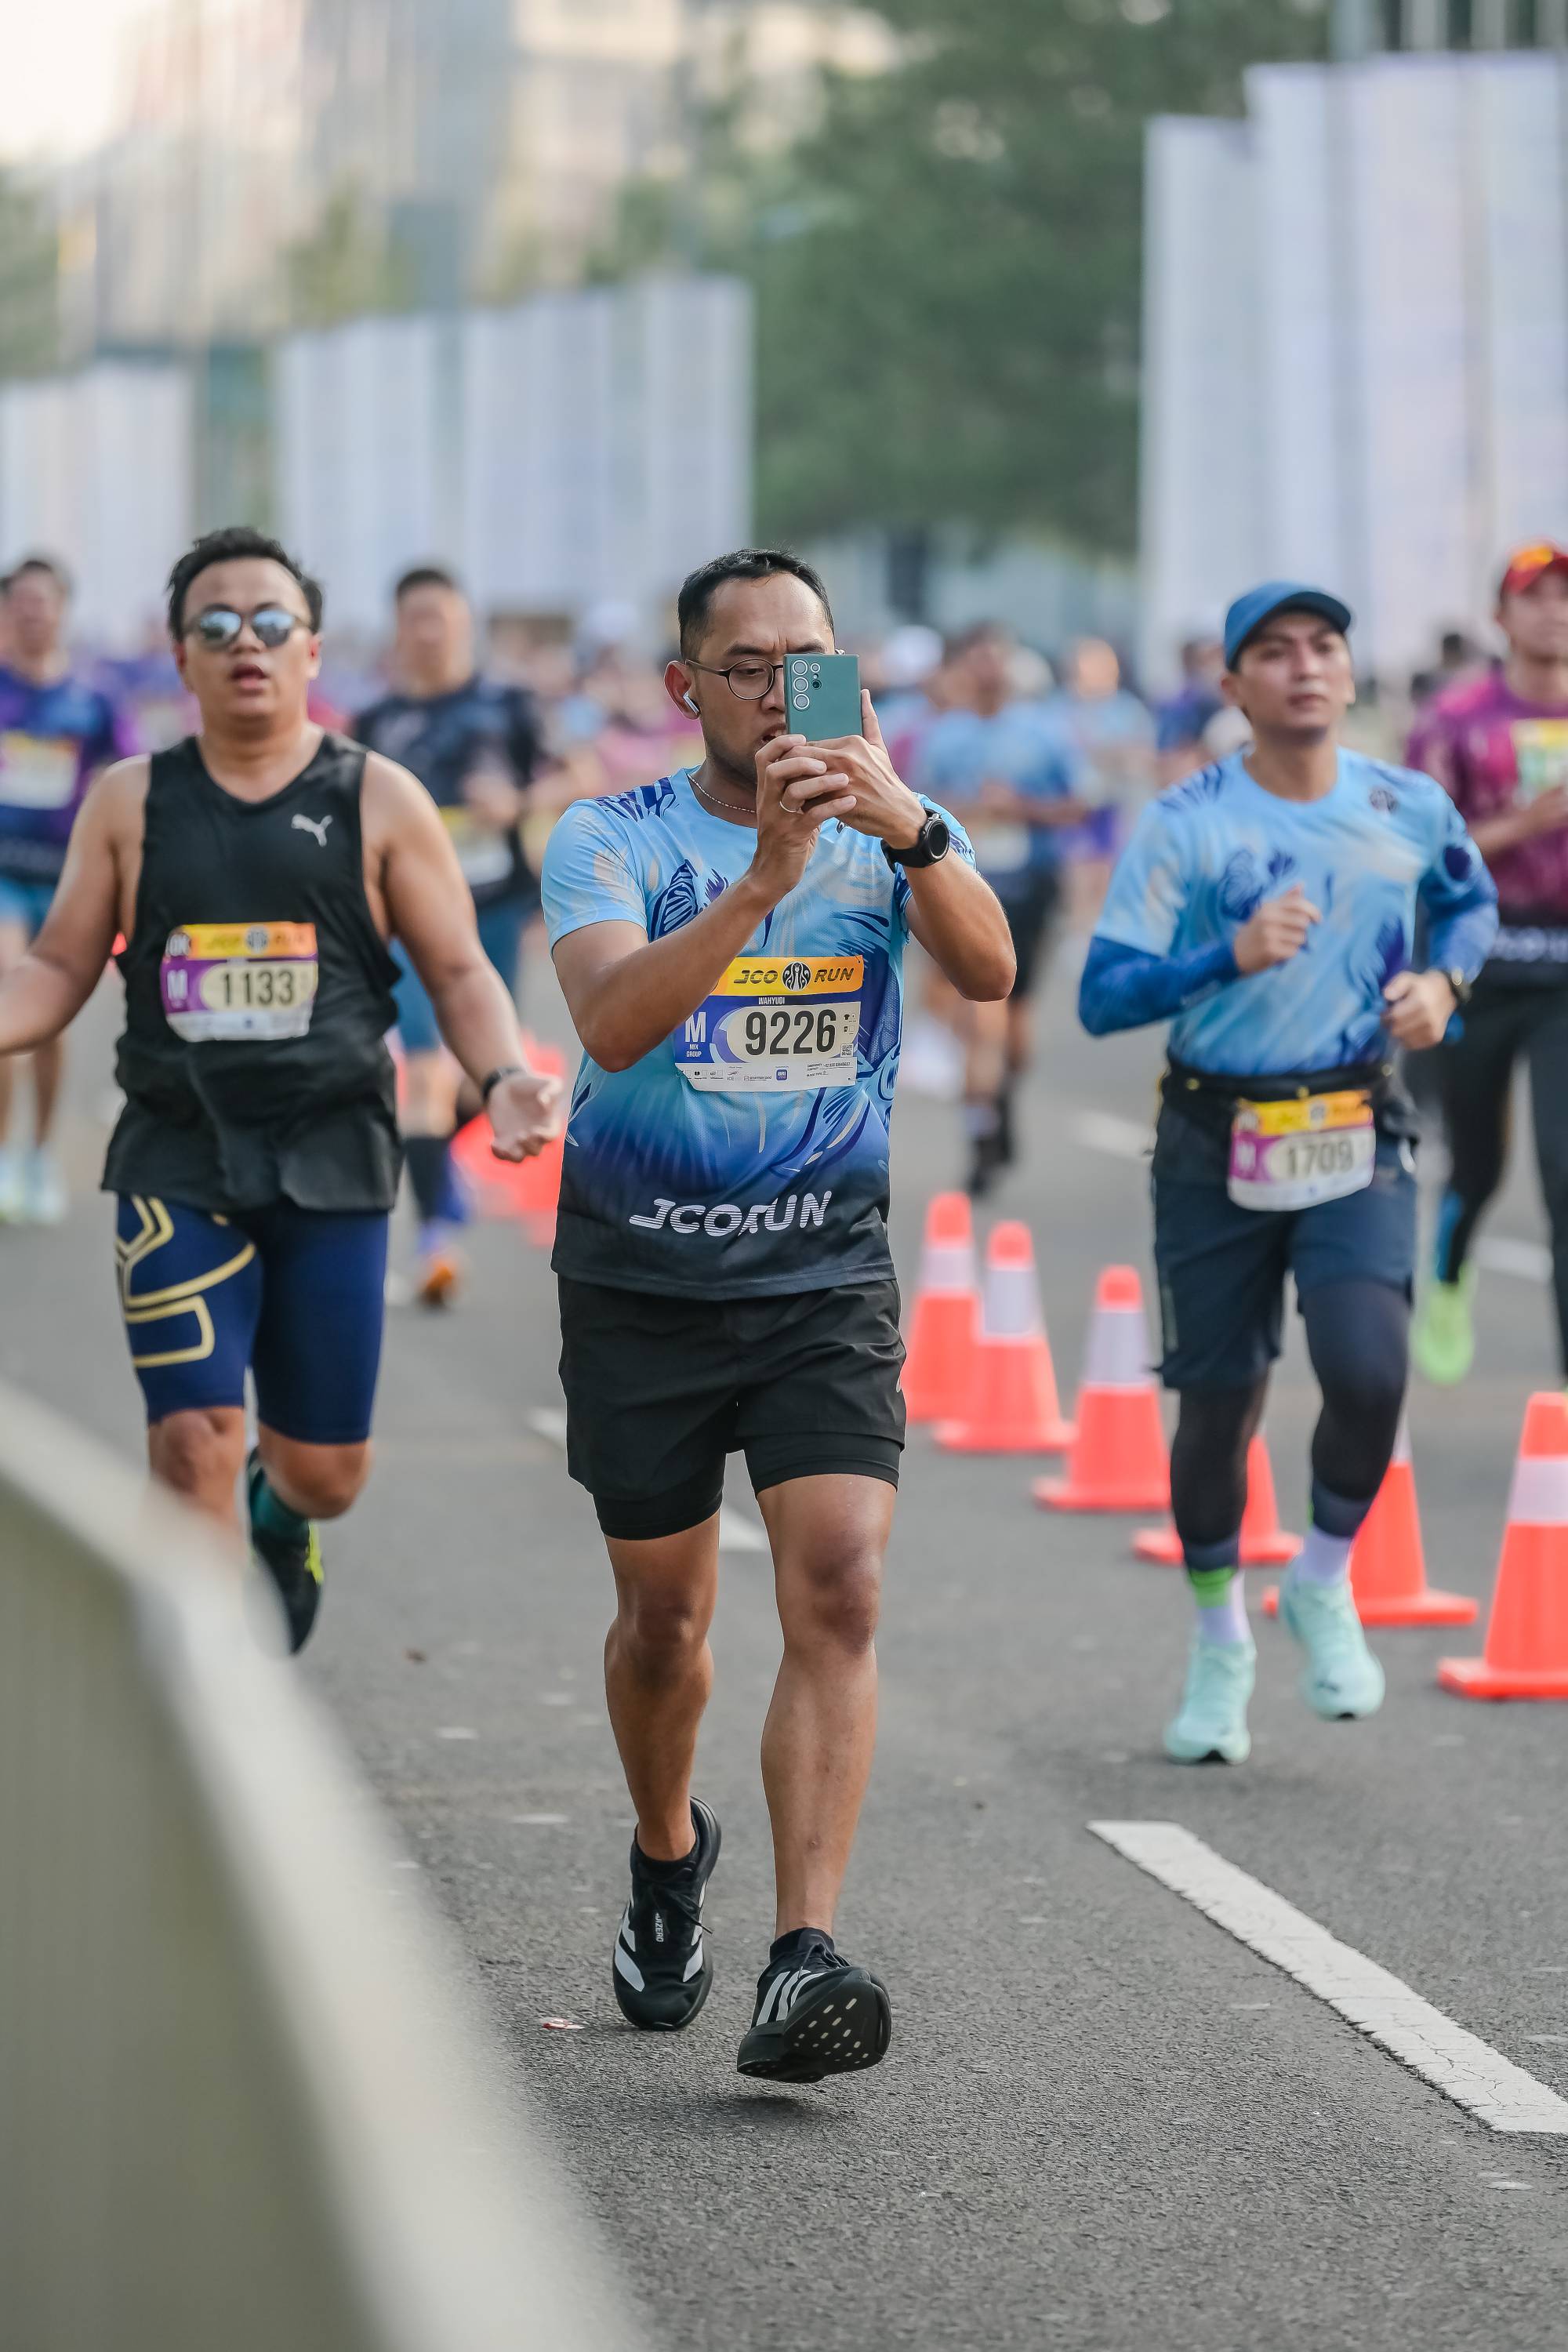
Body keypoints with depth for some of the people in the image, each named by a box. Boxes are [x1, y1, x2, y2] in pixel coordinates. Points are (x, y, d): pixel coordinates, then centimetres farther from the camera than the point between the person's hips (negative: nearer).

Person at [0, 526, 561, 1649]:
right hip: (178, 1164, 0)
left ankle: (280, 1516, 45)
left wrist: (503, 1076, -15)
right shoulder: (130, 802, 6)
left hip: (331, 1164, 0)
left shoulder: (379, 800, 2)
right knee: (192, 1439, -12)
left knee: (326, 1470, 6)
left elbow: (461, 974, 4)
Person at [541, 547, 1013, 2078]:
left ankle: (801, 1963, -22)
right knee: (664, 1616, 10)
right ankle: (667, 1857, 41)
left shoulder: (894, 832, 0)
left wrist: (906, 825, -37)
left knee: (838, 1590, -17)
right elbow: (613, 1021, -25)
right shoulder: (611, 841, -6)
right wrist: (763, 880, -37)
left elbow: (986, 971, -19)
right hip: (641, 1277, 0)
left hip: (826, 1274, 0)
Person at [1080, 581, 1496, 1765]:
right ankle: (1219, 1638, 31)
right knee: (1220, 1403, 7)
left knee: (1368, 1368, -21)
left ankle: (1326, 1582, 8)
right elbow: (1104, 997, -13)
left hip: (1357, 1141, 1)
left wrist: (1443, 979, 0)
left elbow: (1472, 901, 21)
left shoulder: (1410, 810, 0)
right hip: (1216, 1144, -1)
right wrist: (1232, 956, -28)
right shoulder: (1182, 824, -9)